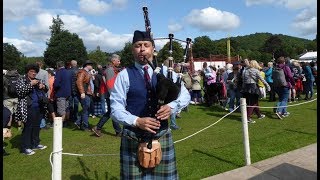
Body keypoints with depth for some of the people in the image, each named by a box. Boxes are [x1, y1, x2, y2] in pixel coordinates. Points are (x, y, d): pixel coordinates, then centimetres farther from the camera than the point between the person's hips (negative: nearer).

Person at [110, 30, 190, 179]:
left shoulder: (166, 72, 4)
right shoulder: (124, 75, -3)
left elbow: (185, 95, 5)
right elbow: (116, 108, -7)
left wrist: (171, 107, -15)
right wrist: (137, 121, -23)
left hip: (162, 136, 2)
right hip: (134, 139, -2)